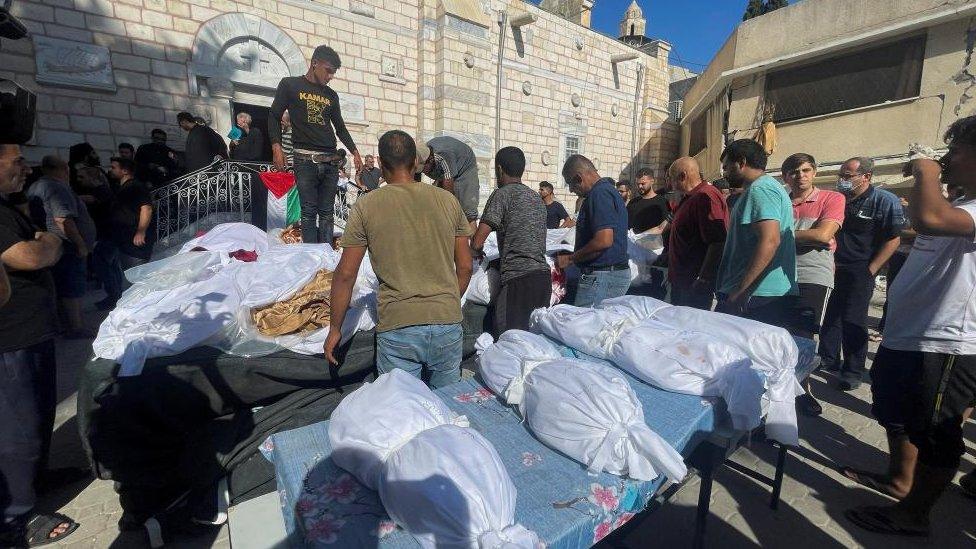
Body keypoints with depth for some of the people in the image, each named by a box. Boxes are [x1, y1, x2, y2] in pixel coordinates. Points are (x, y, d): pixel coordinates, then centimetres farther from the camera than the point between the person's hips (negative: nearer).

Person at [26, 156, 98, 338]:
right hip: (68, 248, -10)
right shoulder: (57, 187, -16)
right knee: (73, 290, -4)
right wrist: (81, 244, -22)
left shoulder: (35, 187, 17)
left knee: (61, 288, 17)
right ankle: (76, 328, 2)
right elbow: (63, 219, -26)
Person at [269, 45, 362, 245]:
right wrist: (276, 146, -7)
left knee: (327, 213, 1)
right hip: (305, 159, -4)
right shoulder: (290, 84, 9)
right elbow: (274, 117, 7)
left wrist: (354, 152, 12)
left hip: (330, 161, 4)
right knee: (308, 212, -9)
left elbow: (340, 128, 23)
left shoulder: (331, 95, 20)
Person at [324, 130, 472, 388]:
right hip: (448, 322, 3)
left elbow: (345, 274, -1)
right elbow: (465, 267, 7)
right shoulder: (448, 200, 5)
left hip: (397, 326, -2)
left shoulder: (366, 206, -2)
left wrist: (335, 329, 10)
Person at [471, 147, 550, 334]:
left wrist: (478, 251, 16)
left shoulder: (503, 194, -2)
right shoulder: (537, 197, 20)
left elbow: (476, 243, -7)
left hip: (518, 278, -8)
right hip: (544, 275, 8)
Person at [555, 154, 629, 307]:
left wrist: (570, 258, -14)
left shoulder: (599, 193, -15)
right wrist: (575, 254, 20)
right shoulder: (608, 189, 18)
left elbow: (604, 240, -25)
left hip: (601, 277, -10)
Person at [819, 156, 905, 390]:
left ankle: (853, 372, 11)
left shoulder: (885, 201, -8)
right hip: (834, 268, 6)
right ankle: (828, 360, 26)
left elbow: (893, 240, -10)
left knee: (853, 321, -1)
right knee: (829, 316, 11)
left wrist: (869, 271, -14)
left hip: (859, 271, -5)